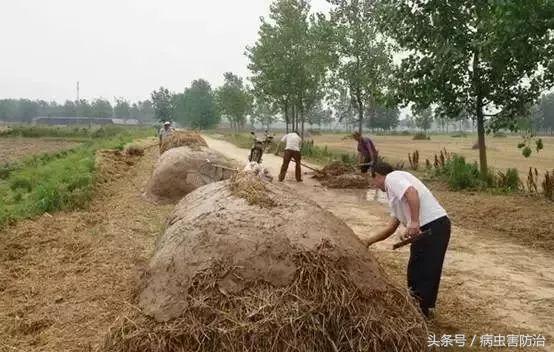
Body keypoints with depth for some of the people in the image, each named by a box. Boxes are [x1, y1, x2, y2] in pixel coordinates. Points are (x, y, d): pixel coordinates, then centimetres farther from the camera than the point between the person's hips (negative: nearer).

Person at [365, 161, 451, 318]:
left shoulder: (392, 178, 0)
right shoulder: (394, 193, 27)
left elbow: (412, 193, -21)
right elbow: (391, 228, 26)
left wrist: (414, 222, -26)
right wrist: (369, 242, 28)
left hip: (432, 226, -10)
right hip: (437, 225, 10)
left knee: (421, 272, -1)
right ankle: (422, 309, 30)